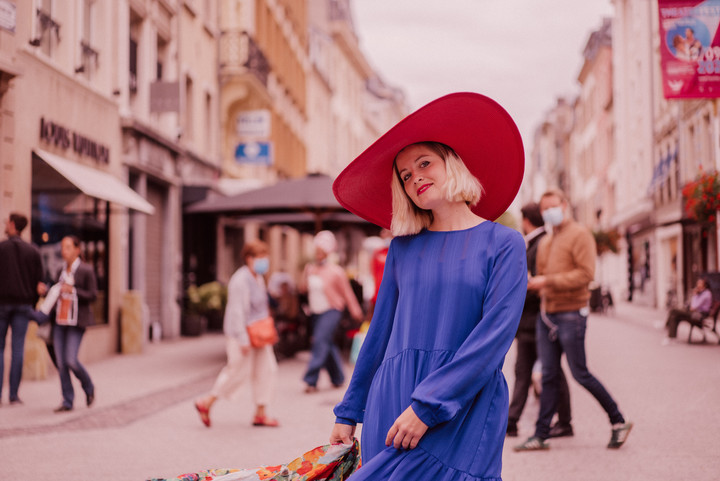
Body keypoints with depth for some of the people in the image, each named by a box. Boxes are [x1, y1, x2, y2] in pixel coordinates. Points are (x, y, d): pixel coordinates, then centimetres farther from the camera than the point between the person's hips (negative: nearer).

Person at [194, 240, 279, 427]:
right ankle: (206, 403, 11)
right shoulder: (240, 280, -19)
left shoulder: (258, 278, 11)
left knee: (266, 368, 5)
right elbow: (237, 311, -22)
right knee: (239, 371, -5)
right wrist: (243, 339, -24)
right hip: (241, 332, -9)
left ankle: (260, 414, 11)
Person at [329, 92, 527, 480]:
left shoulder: (503, 244, -1)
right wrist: (349, 412, 15)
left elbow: (496, 333, -10)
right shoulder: (403, 248, 11)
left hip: (464, 410, -3)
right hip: (391, 402, 4)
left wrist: (428, 406, -16)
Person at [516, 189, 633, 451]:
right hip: (546, 314, 7)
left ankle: (618, 422, 12)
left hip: (571, 314, -7)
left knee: (580, 374, -4)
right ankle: (541, 435, 6)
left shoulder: (579, 235, -6)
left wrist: (548, 281, -19)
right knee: (548, 376, 5)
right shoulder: (545, 242, 18)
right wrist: (533, 282, 1)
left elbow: (586, 273, -17)